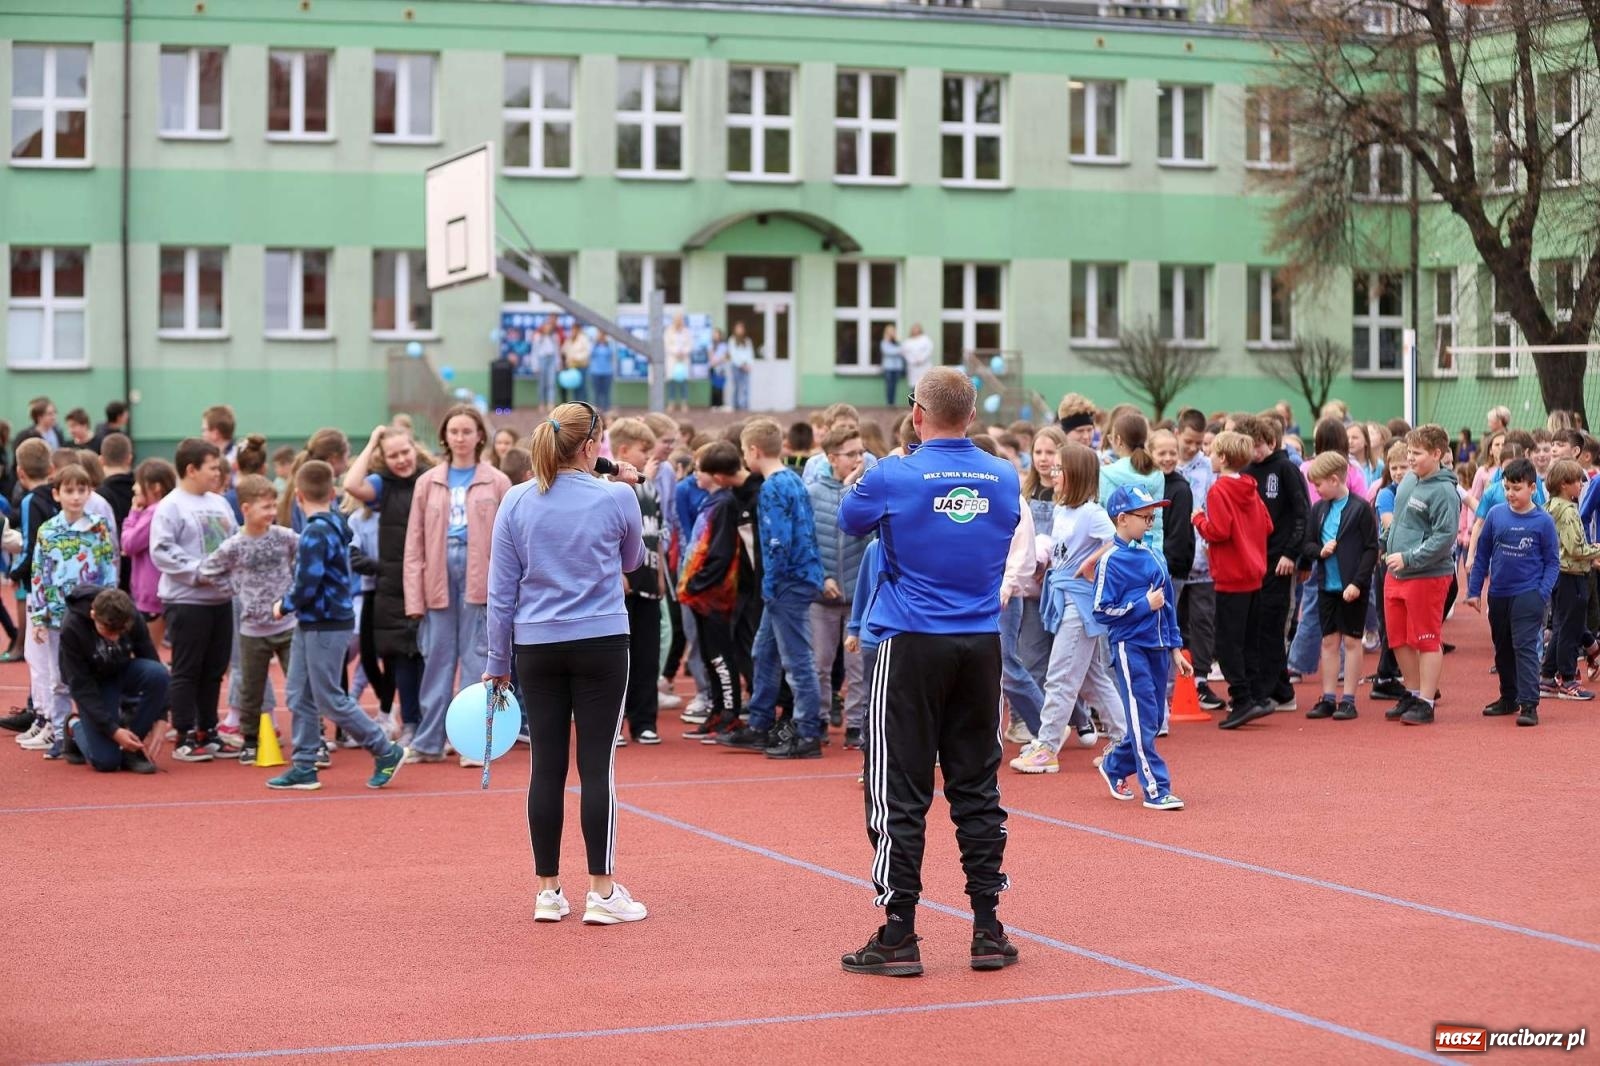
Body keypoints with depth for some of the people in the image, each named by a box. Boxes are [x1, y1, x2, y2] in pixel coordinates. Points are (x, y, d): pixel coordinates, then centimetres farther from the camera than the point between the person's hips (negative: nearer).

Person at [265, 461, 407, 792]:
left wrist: (284, 607, -7)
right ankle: (304, 767, 13)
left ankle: (386, 752, 8)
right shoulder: (335, 523, 7)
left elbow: (307, 586, -23)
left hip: (326, 626, -9)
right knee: (300, 697, 10)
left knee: (331, 699, -2)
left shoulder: (316, 534, -20)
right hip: (311, 624, 9)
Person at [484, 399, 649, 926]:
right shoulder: (616, 498, -6)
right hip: (600, 645, -3)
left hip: (537, 647, 3)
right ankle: (601, 892, 3)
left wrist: (497, 660, 11)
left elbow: (501, 590, 4)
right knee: (597, 764, 1)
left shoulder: (516, 502, 0)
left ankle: (548, 891, 13)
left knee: (546, 767, 7)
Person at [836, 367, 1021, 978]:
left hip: (913, 646, -4)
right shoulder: (1005, 479, 3)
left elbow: (849, 522, 10)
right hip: (981, 646, 4)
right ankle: (987, 932, 13)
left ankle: (898, 936, 2)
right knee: (977, 789, 10)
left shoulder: (894, 478, -10)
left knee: (901, 793, 1)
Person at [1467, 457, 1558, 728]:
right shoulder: (1496, 515, 1)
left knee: (1525, 647, -12)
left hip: (1528, 595, -4)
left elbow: (1552, 562, -2)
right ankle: (1509, 698, 28)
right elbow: (1482, 555, 8)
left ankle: (1529, 705, -11)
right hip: (1498, 594, 4)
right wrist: (1473, 590, 6)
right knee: (1502, 650, 15)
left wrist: (1543, 594, -14)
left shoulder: (1543, 521, -7)